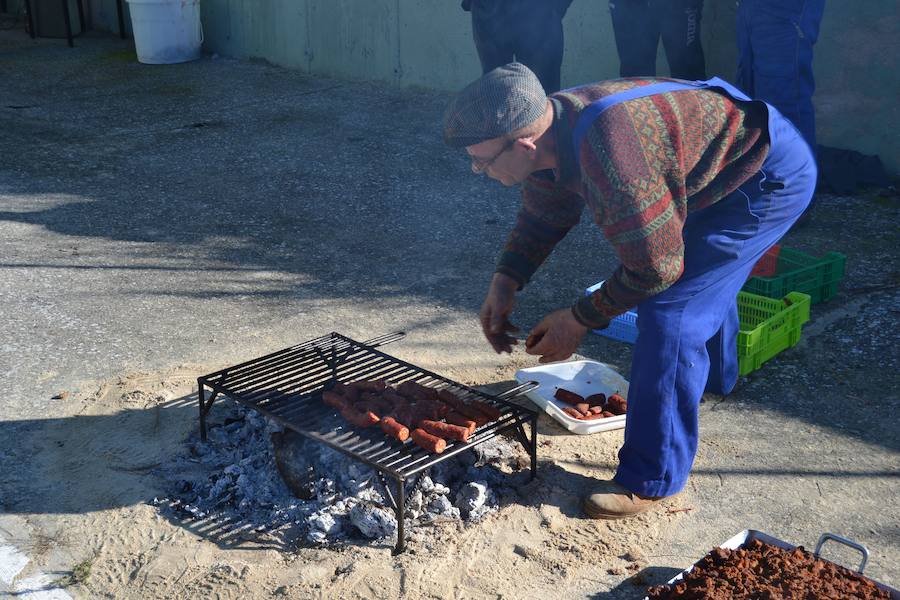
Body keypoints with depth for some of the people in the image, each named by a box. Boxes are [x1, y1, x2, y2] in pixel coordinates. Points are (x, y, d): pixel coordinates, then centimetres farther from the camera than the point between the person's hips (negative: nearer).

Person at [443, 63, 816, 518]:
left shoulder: (611, 160, -39)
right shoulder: (548, 130, -9)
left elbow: (655, 267, -29)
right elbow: (542, 215, 7)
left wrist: (580, 319, -18)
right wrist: (504, 283, -6)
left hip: (774, 178, -10)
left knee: (668, 308, -16)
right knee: (700, 277, 30)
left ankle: (652, 478, -4)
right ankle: (713, 376, 61)